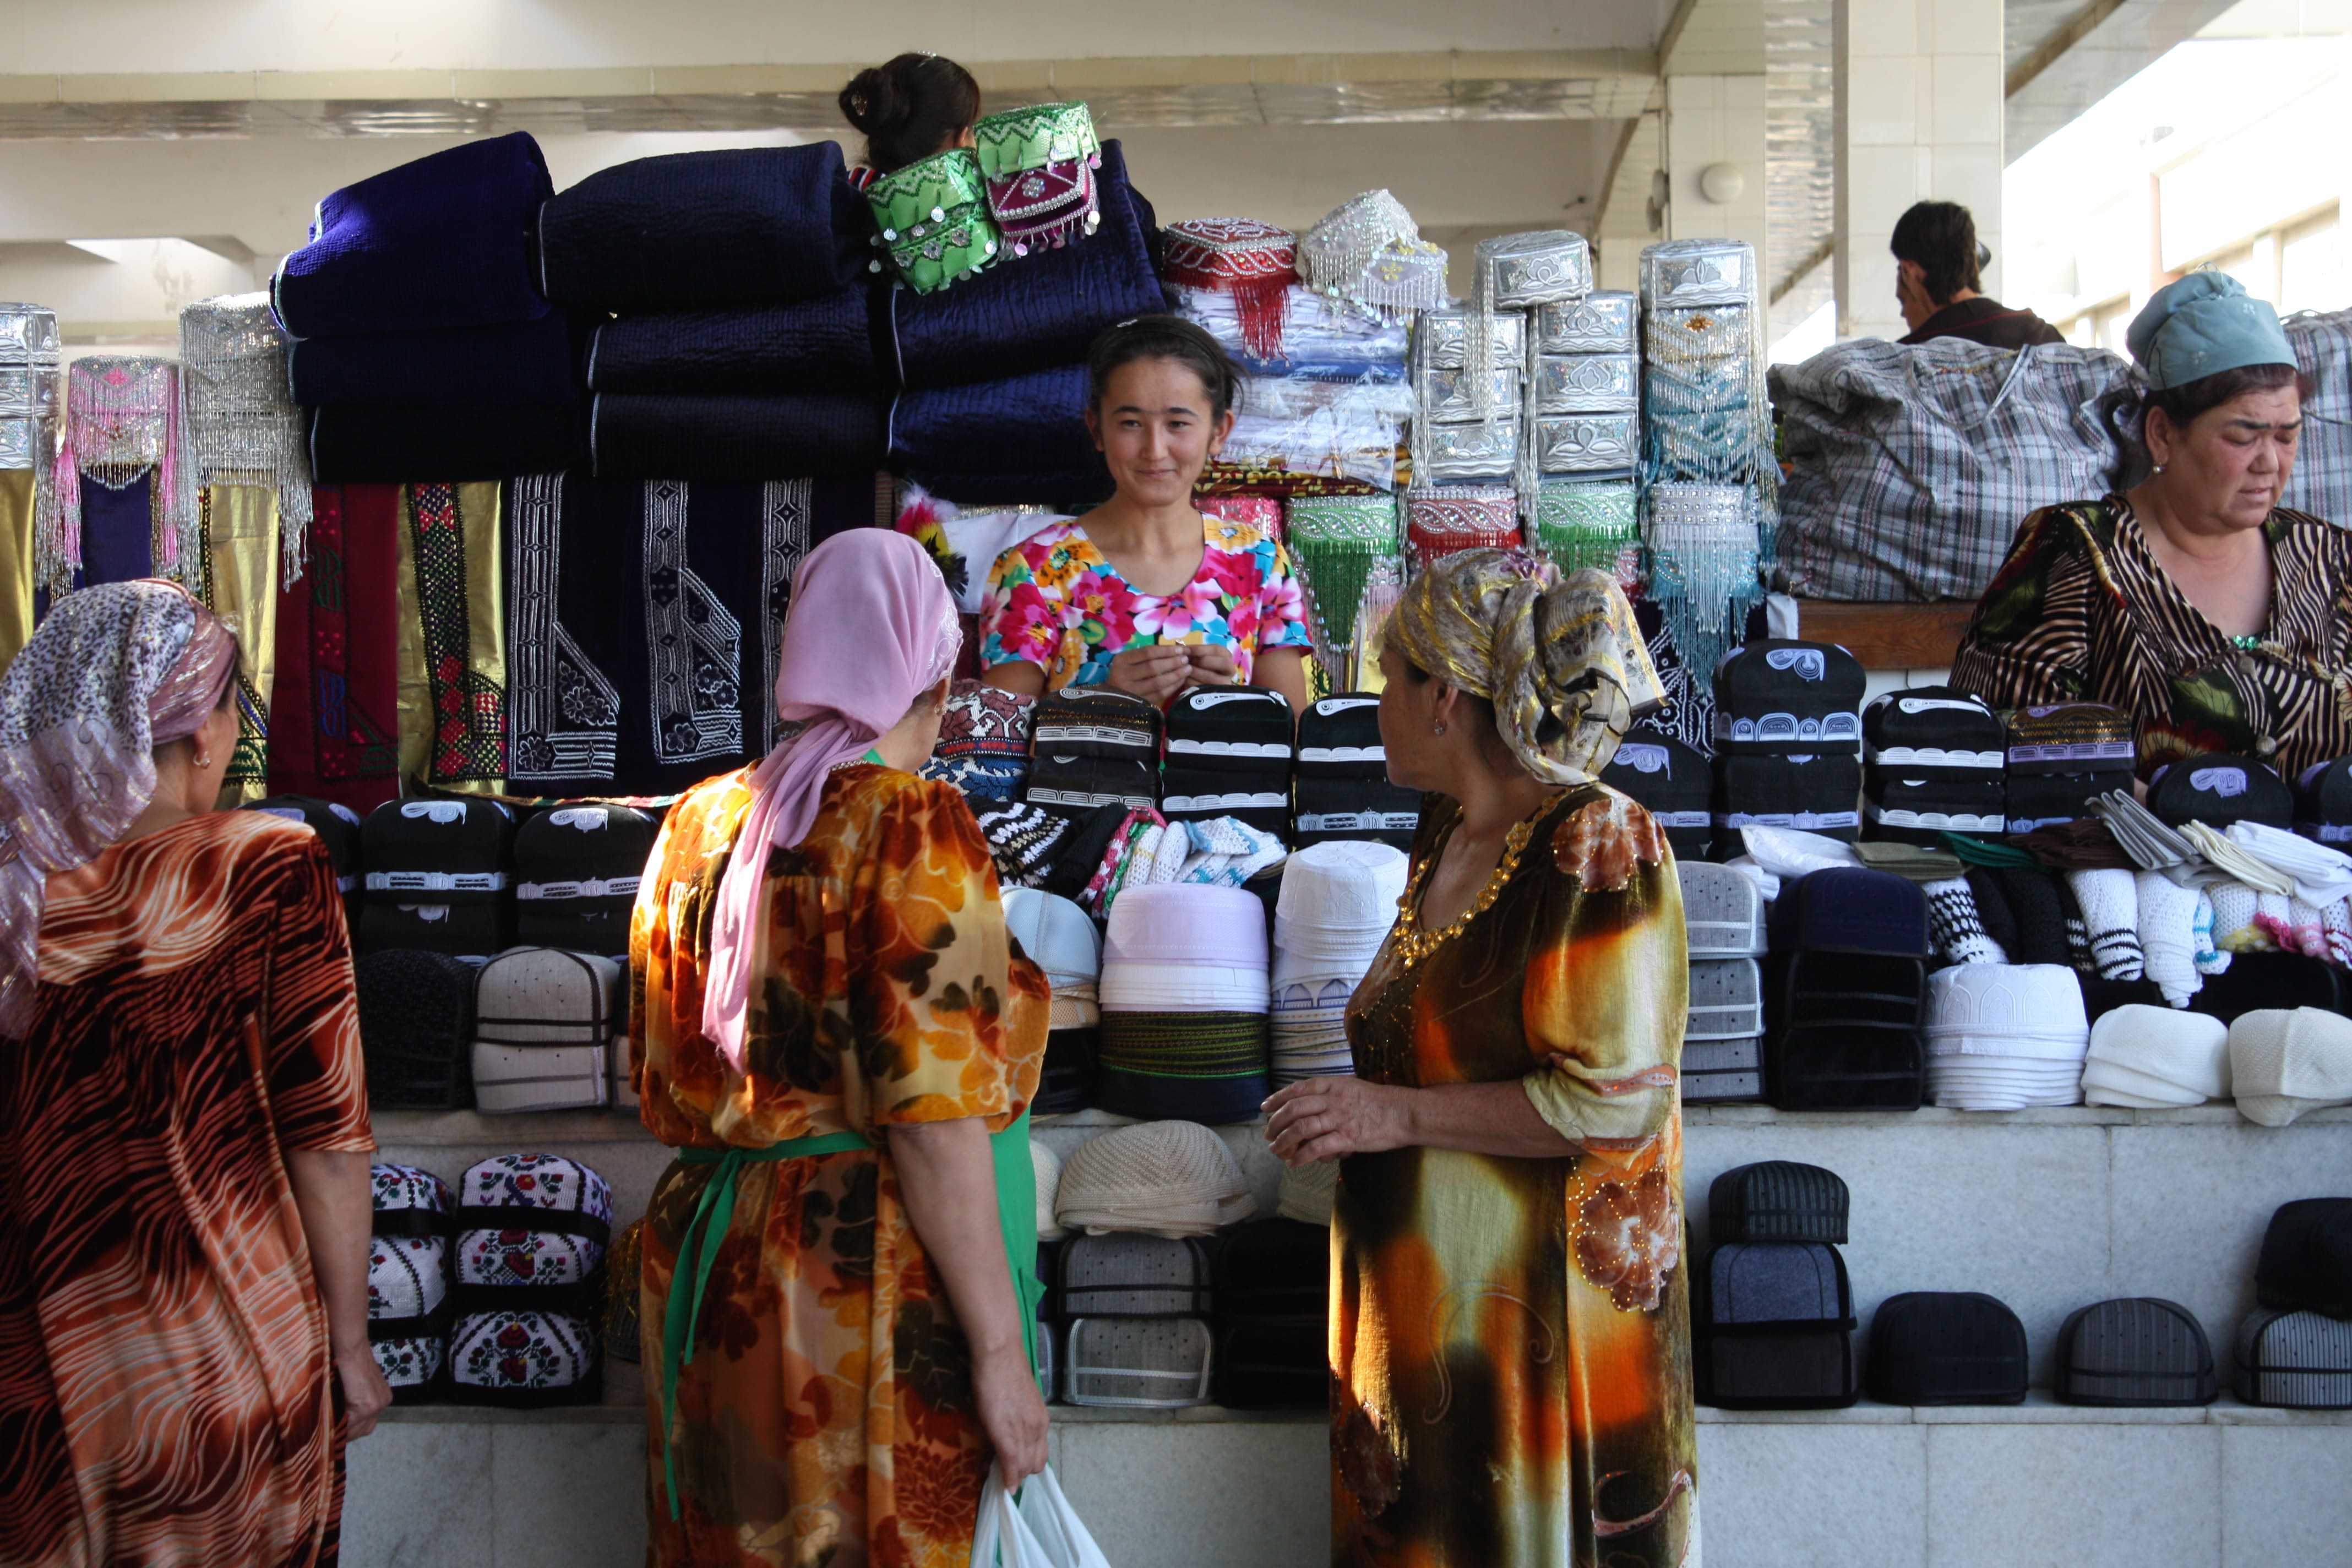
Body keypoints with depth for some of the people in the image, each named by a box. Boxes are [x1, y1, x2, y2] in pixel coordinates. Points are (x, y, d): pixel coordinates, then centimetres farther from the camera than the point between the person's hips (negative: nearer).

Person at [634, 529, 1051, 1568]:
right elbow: (934, 1121, -20)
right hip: (868, 1285, -7)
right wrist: (1001, 1352, -15)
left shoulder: (697, 823, 6)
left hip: (710, 1269, 7)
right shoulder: (913, 830, -14)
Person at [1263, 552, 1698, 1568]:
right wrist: (1354, 1107, 11)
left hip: (1535, 1302, -8)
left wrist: (1401, 1115, -19)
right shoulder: (1450, 831, 9)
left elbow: (1617, 1098, -22)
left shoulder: (1597, 845, -17)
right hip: (1420, 1284, 8)